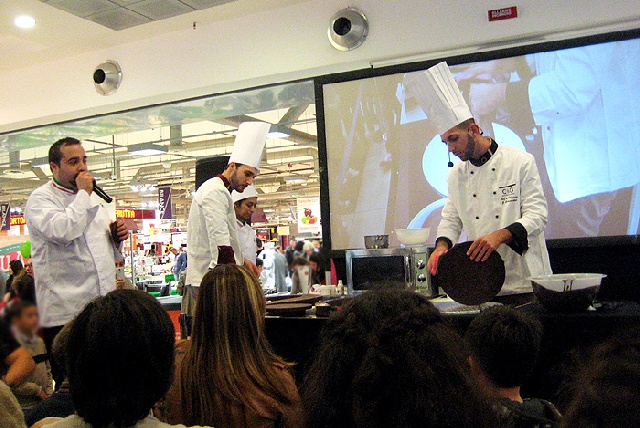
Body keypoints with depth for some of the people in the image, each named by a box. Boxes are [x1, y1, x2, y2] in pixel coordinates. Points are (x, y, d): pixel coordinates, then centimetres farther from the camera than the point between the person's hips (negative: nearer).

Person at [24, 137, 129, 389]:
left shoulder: (92, 197, 19)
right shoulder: (40, 198, -3)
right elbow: (62, 231, -25)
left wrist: (116, 236, 6)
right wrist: (83, 193, -12)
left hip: (102, 304, 7)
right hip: (65, 312, -7)